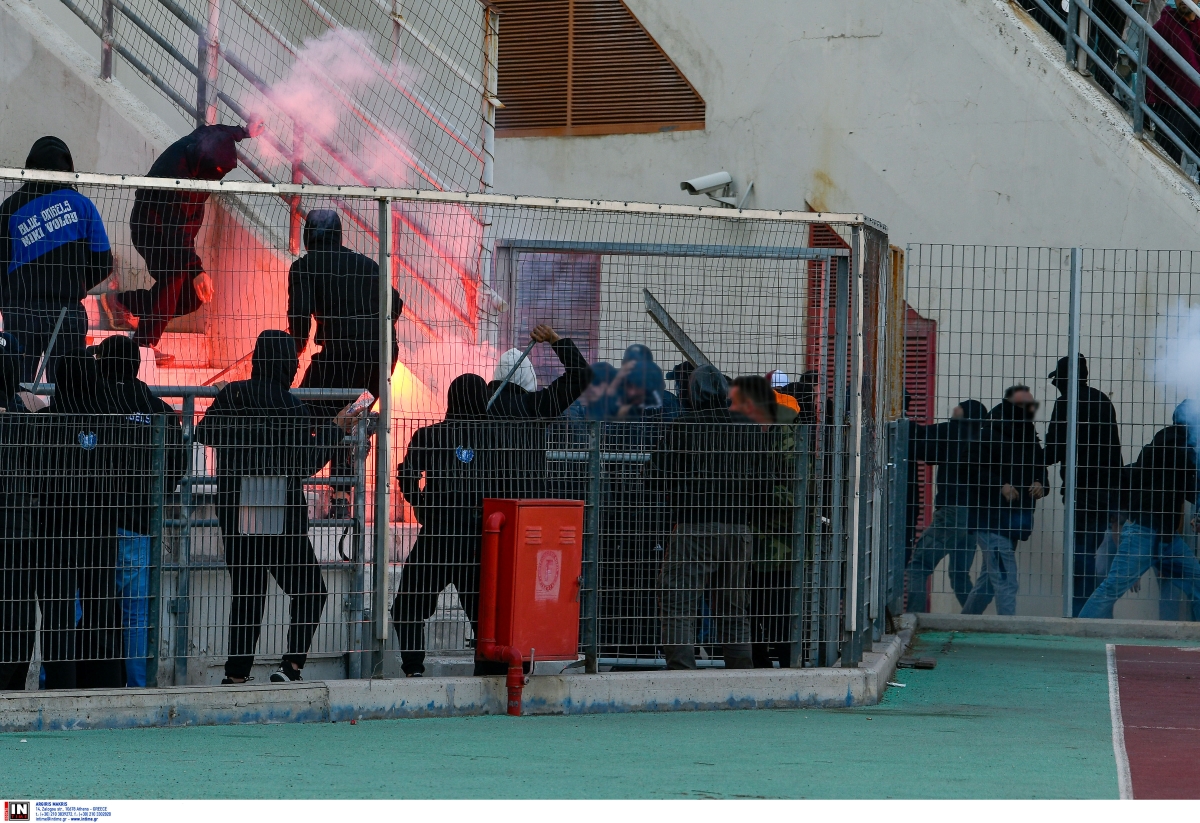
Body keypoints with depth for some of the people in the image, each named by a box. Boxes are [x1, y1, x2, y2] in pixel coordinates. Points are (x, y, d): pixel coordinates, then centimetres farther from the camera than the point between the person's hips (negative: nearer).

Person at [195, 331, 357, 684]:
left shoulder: (231, 396, -2)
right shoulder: (292, 408, -10)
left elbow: (204, 433, 10)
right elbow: (308, 462, -4)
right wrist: (336, 429, 7)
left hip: (238, 518, 4)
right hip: (283, 519, -4)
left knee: (246, 594, 11)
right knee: (310, 591, 9)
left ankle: (237, 672, 7)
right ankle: (291, 664, -5)